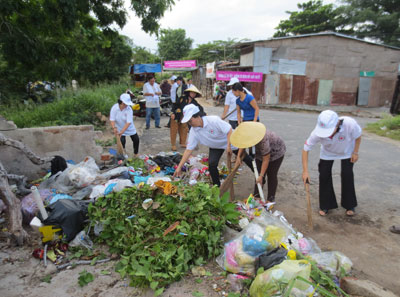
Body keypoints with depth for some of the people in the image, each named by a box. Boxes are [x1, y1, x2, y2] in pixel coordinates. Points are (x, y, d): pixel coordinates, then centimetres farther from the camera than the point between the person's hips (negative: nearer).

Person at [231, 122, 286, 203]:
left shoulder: (263, 141, -42)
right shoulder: (248, 132, -24)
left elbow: (266, 160, -31)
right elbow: (242, 141, -1)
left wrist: (261, 176, -24)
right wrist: (238, 156, -8)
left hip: (276, 152, -6)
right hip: (261, 151, 6)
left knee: (271, 175, -3)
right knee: (259, 173, 1)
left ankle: (270, 199, 8)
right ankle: (256, 196, 10)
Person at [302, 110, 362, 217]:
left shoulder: (350, 124, -40)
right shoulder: (318, 132, -38)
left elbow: (358, 136, -16)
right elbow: (306, 149, -28)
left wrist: (355, 153, -14)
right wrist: (305, 171, -32)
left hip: (346, 151, 0)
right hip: (327, 153, 1)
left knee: (347, 174, -6)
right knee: (324, 175, -4)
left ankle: (350, 205, 16)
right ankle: (326, 205, 14)